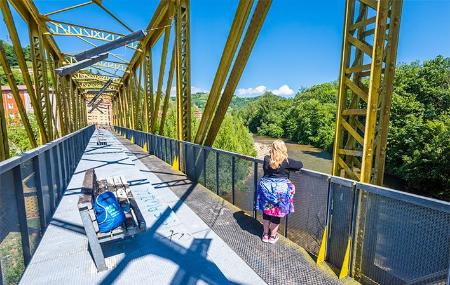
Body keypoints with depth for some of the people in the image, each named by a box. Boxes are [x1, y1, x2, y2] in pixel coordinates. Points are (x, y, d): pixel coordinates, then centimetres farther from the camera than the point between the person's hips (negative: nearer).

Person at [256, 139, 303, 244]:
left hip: (266, 187, 3)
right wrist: (289, 168, 13)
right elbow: (300, 165, -3)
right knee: (277, 213, 13)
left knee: (266, 211, 17)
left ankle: (265, 234, 32)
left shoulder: (266, 159, -5)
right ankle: (272, 236, 28)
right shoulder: (286, 161, -13)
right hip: (280, 189, -3)